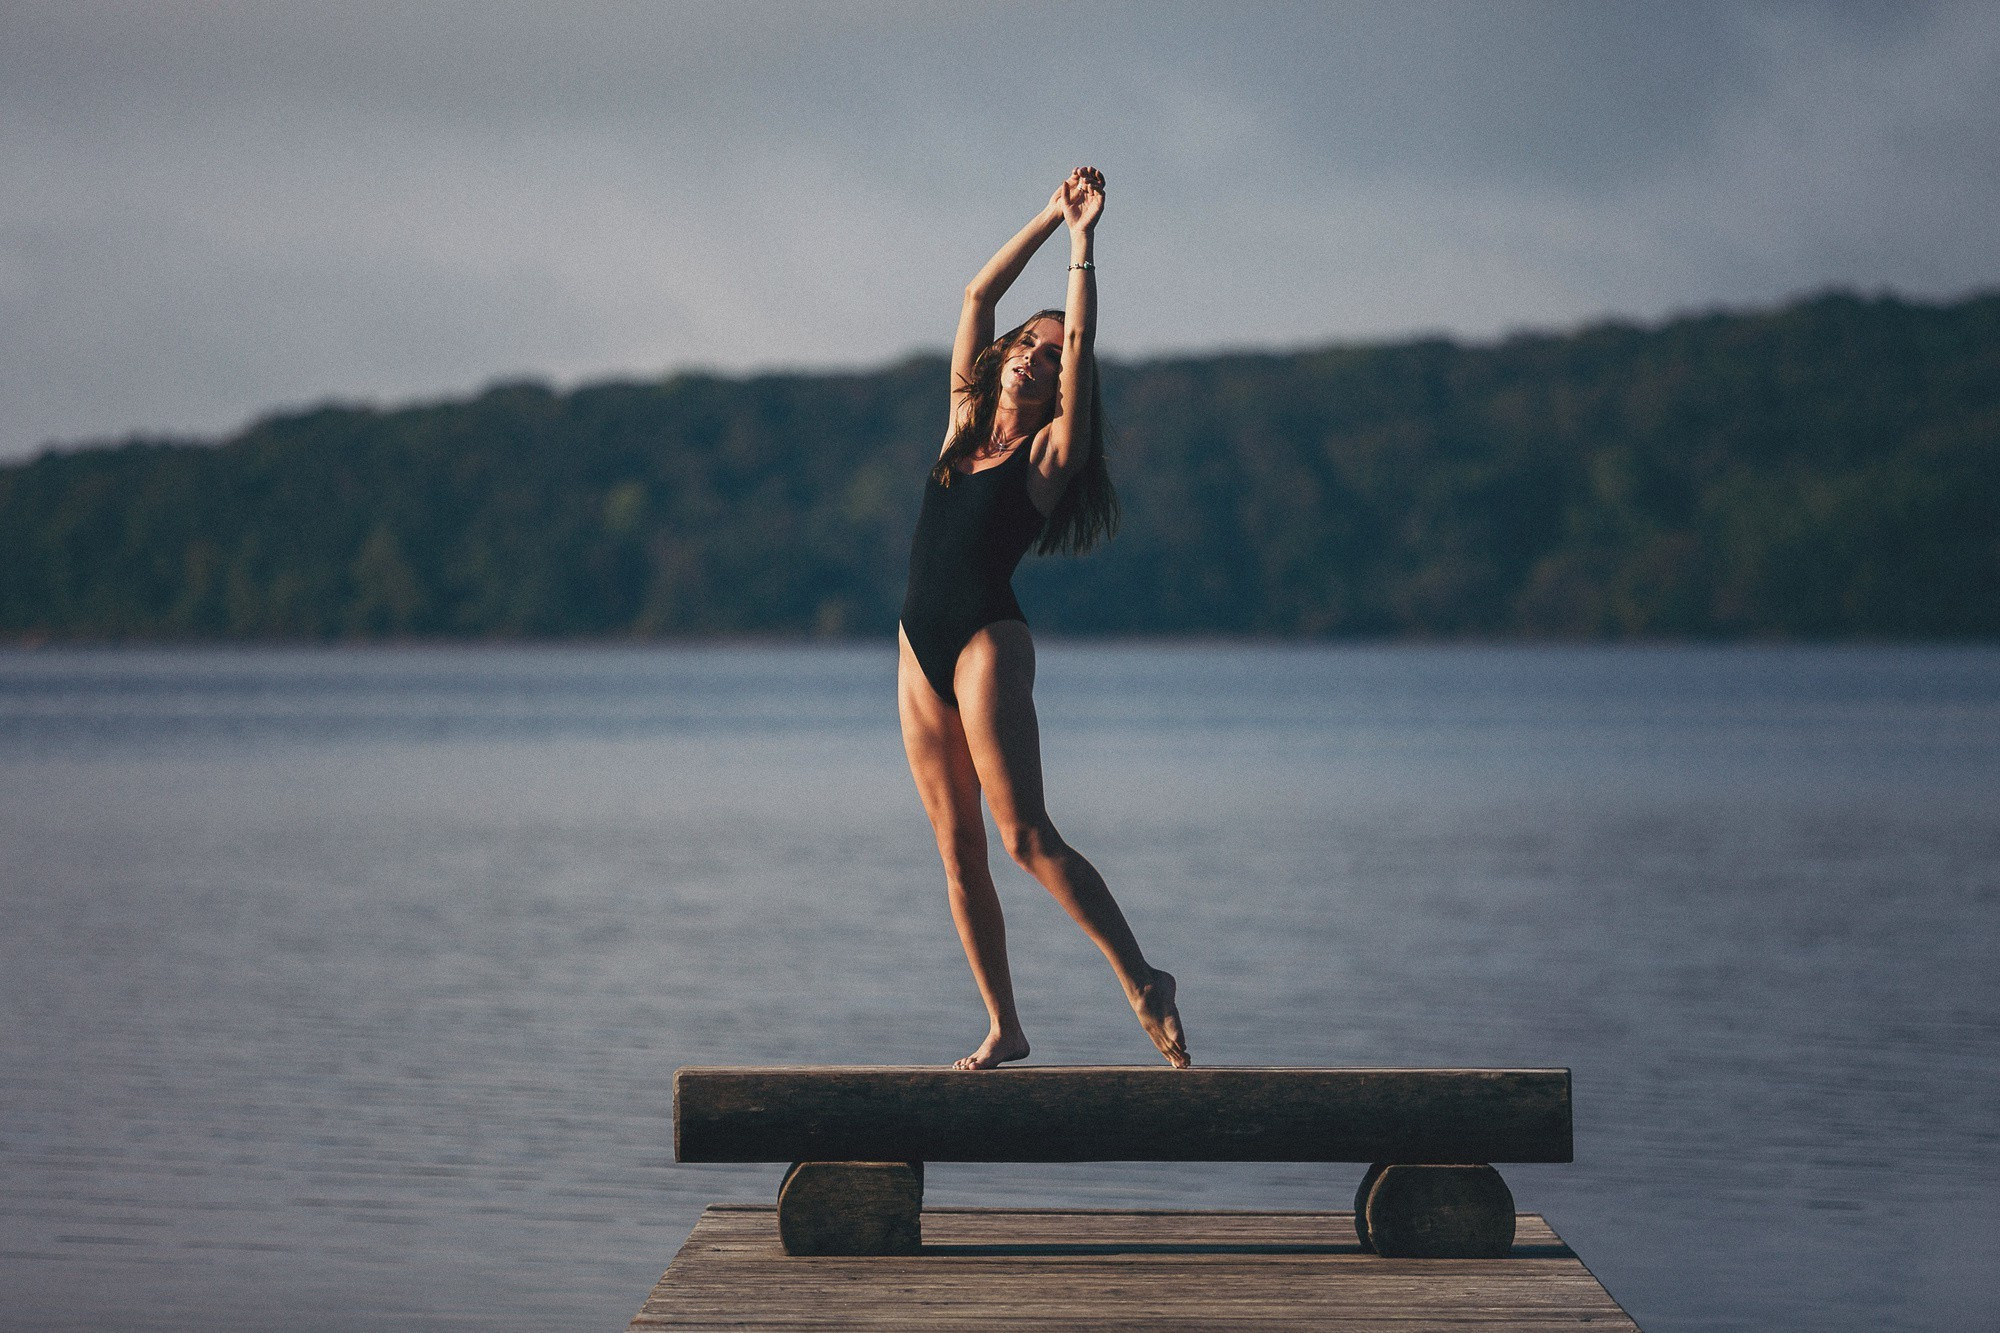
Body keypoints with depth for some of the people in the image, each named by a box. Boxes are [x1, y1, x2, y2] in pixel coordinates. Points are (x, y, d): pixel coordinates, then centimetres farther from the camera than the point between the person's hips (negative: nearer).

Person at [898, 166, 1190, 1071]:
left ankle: (1142, 982, -7)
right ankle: (1003, 1028, 8)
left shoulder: (1052, 452, 0)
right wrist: (1049, 216, 15)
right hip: (921, 650, 6)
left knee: (1028, 839, -13)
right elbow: (978, 295, 16)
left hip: (988, 644, -6)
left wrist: (1081, 240, -2)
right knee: (957, 849, 4)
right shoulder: (965, 425, 14)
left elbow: (1081, 340, -9)